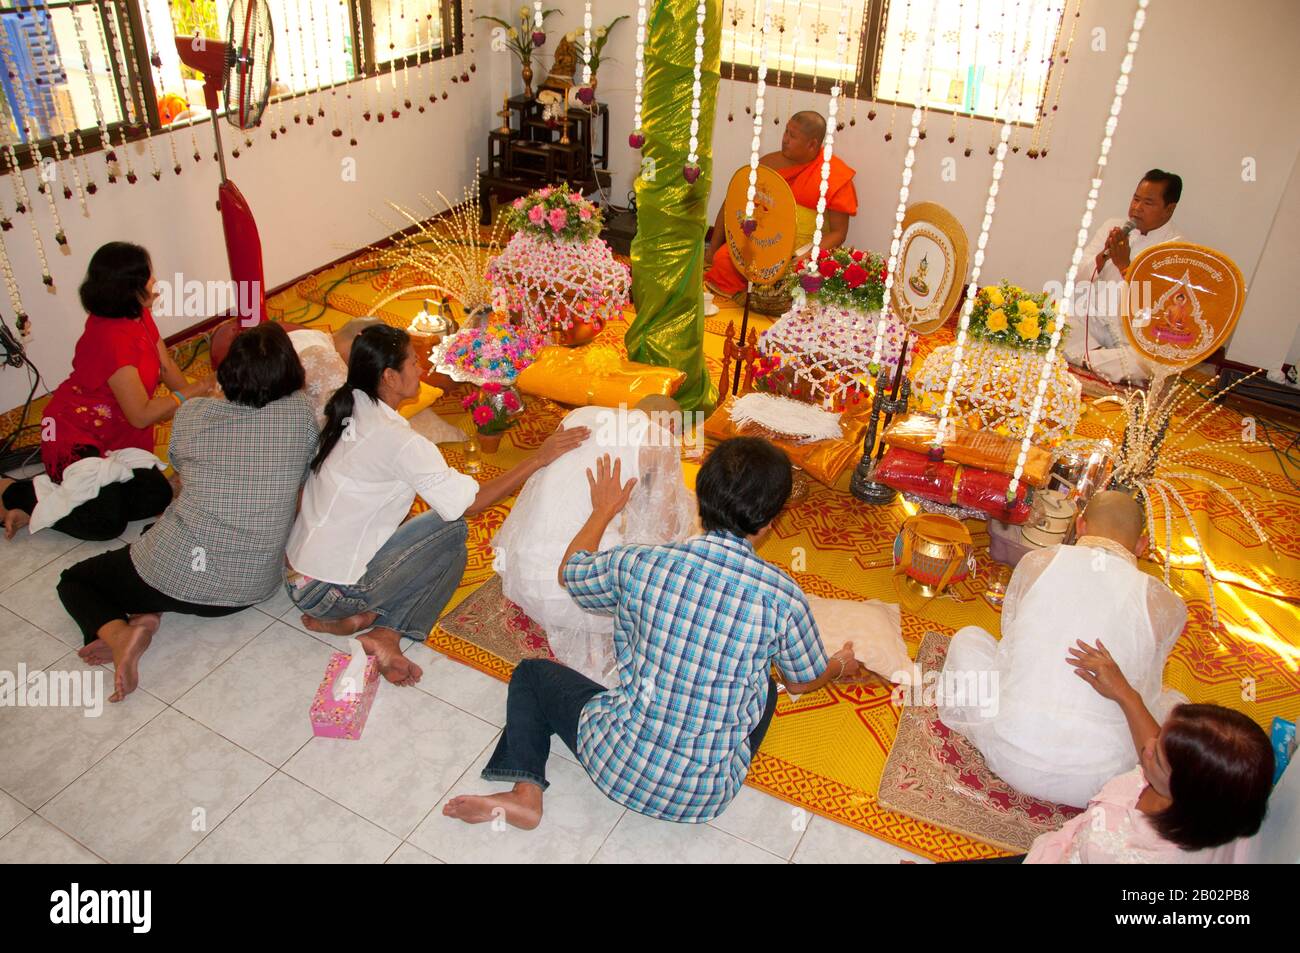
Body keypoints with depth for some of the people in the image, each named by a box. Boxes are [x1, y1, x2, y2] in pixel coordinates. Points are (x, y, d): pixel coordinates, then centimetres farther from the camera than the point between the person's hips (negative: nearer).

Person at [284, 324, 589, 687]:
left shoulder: (346, 412, 2)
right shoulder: (395, 439, -23)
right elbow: (470, 502, -19)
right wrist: (540, 458, -17)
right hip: (330, 591, -8)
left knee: (450, 554, 11)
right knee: (453, 530, -3)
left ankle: (358, 617, -1)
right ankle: (385, 634, -5)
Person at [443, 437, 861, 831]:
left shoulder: (640, 563, -13)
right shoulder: (783, 597, -14)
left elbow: (568, 573, 10)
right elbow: (802, 682, 7)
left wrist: (602, 511, 25)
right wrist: (841, 665, 30)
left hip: (616, 766, -1)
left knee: (531, 672, 21)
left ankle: (526, 793, 1)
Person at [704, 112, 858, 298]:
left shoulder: (835, 176, -2)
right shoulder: (770, 162, 9)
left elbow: (838, 233, -3)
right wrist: (711, 251, 6)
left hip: (800, 255, -3)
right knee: (722, 260, -24)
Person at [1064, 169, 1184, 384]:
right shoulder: (1112, 227, 8)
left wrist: (1124, 265, -18)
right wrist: (1105, 253, -15)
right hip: (1091, 321, 3)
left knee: (1144, 363, -36)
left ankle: (1085, 359, -17)